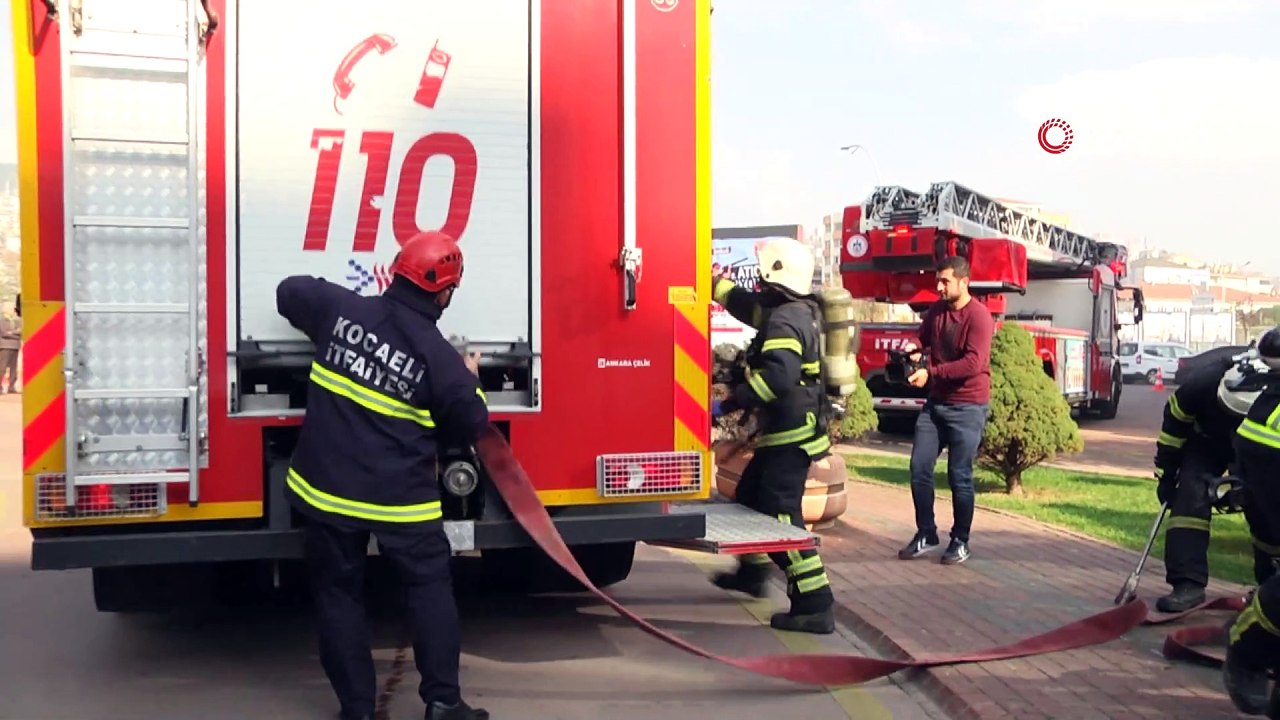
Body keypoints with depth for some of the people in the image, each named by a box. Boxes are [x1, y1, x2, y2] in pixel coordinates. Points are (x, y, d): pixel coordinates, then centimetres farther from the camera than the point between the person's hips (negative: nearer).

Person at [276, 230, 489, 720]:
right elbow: (469, 426, 0)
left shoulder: (341, 308, -4)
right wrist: (470, 382, 18)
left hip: (327, 486, 3)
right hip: (400, 497, -2)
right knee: (429, 586, 13)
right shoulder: (439, 355, -11)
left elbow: (290, 292, 16)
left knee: (339, 594, 13)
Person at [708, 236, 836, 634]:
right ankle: (752, 572, 44)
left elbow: (778, 376, -34)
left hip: (791, 435, -11)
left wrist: (730, 402, -28)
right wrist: (711, 279, 28)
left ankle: (815, 605, -9)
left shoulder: (785, 321, -21)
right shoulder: (795, 310, 11)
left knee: (780, 514, -10)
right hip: (784, 432, 11)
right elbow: (746, 302, 25)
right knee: (751, 494, 25)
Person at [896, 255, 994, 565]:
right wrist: (915, 348, -2)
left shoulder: (979, 316, -15)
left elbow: (973, 364, -23)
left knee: (960, 475, 0)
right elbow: (924, 340, 22)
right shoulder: (936, 310, 6)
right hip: (936, 402, 7)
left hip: (967, 407, -7)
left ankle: (960, 541, 14)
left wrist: (931, 372, -26)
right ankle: (926, 534, 16)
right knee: (919, 467, 4)